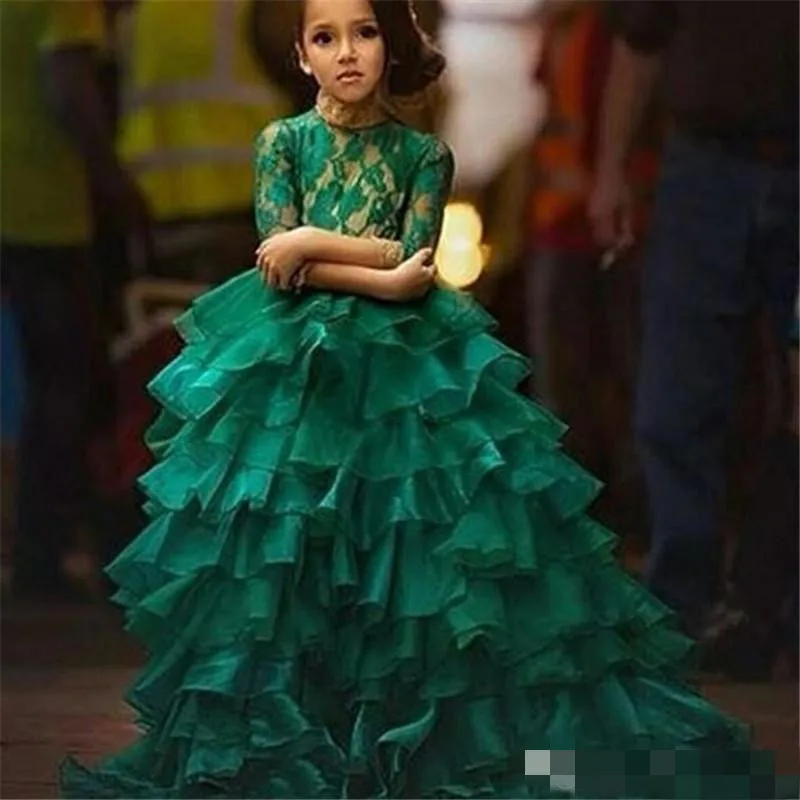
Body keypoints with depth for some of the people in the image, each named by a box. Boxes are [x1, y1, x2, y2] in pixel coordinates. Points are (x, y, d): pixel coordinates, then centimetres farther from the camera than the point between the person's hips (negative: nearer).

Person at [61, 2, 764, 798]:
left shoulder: (424, 154, 4)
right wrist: (381, 276, -15)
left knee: (411, 552, -5)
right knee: (282, 566, -5)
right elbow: (279, 267, -7)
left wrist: (316, 240, -14)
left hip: (402, 368, 0)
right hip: (296, 366, 0)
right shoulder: (282, 141, 3)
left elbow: (415, 261, -8)